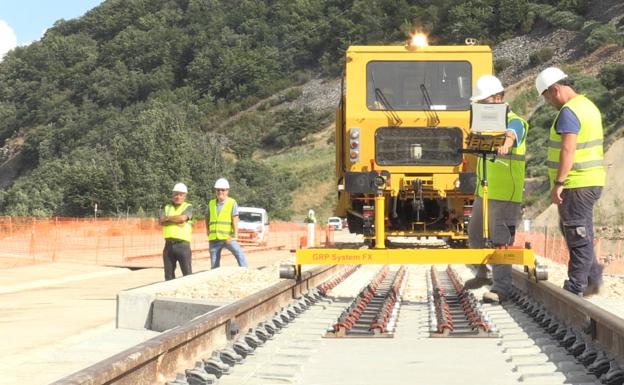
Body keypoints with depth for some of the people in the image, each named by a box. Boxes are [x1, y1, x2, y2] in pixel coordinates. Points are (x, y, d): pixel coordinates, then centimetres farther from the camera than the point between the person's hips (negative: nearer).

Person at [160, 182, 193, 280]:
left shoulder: (188, 207, 5)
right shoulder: (167, 207, 17)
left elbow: (182, 218, -15)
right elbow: (161, 221, 0)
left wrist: (168, 218, -2)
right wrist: (176, 221, -12)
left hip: (182, 244, -5)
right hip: (169, 245, 5)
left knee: (187, 274, -6)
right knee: (169, 274, 8)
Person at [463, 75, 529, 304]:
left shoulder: (514, 122, -14)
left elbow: (510, 136, -38)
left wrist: (505, 145, -59)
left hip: (505, 195, -9)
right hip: (483, 192, 9)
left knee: (500, 240, -9)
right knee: (475, 234, 19)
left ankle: (501, 287, -6)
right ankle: (483, 274, 37)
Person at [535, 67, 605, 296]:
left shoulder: (568, 112, -16)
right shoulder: (588, 106, 15)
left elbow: (568, 150, -24)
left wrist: (558, 183, -22)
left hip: (576, 184, -10)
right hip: (592, 181, 10)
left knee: (577, 234, -4)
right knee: (573, 230, 18)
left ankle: (575, 290, 2)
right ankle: (593, 276, 17)